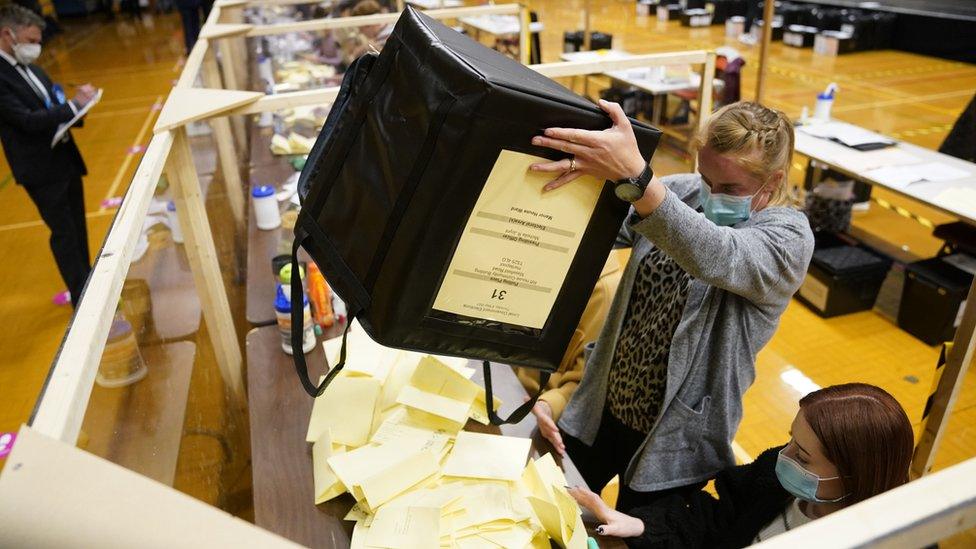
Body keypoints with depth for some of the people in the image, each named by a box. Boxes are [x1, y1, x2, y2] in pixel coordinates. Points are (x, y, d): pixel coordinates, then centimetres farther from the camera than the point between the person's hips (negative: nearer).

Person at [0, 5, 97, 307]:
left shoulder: (31, 69, 10)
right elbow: (27, 120, -23)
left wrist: (76, 102, -7)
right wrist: (74, 105, -23)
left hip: (66, 159, 8)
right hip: (42, 169, -8)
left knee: (77, 228, 17)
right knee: (64, 234, 0)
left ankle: (89, 286, 31)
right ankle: (83, 297, 11)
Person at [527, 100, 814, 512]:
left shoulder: (790, 240, -19)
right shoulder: (682, 193, -5)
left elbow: (715, 258, -41)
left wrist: (632, 176, -54)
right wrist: (578, 181, -39)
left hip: (674, 437, -4)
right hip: (602, 406, 5)